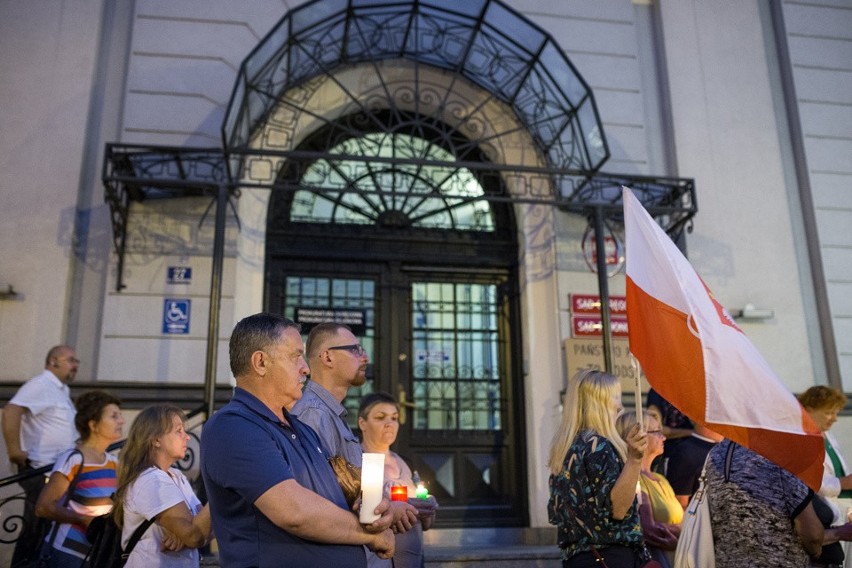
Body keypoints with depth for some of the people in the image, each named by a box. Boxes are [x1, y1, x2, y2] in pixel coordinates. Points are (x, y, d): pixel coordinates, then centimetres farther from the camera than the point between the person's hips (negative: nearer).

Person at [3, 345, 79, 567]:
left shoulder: (61, 390, 17)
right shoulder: (41, 384, -14)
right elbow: (11, 411, -28)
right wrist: (14, 449, -26)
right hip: (41, 470, -10)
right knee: (36, 527, -3)